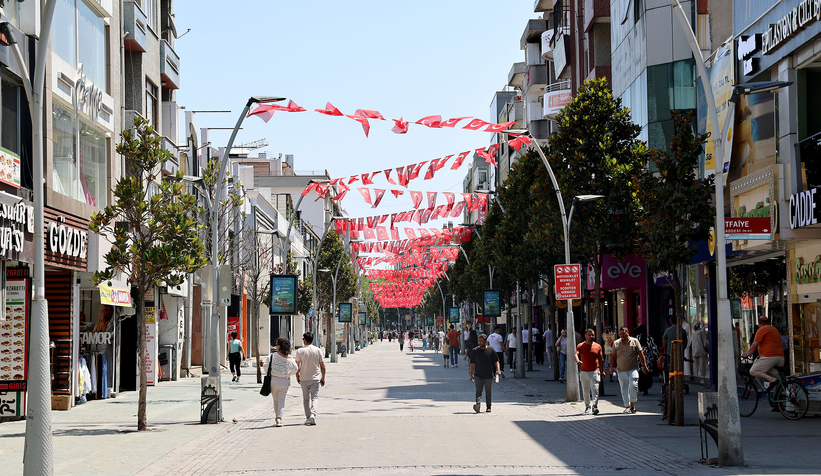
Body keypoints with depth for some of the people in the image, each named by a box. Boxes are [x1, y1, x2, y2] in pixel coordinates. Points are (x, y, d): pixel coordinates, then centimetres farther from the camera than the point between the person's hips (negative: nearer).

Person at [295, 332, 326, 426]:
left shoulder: (300, 351, -4)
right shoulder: (317, 350, 1)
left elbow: (297, 365, -5)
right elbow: (322, 366, 3)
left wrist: (297, 376, 10)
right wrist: (323, 378, 13)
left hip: (304, 379, 0)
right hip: (315, 378, 0)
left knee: (306, 398, 11)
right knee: (314, 398, 0)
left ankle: (308, 418, 13)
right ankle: (313, 415, -20)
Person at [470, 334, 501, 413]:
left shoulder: (491, 350, 2)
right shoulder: (474, 351, 5)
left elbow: (496, 361, 5)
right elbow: (472, 363, 9)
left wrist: (498, 370, -10)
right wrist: (471, 374, 6)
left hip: (489, 376, 0)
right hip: (478, 376, 0)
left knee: (488, 392, 10)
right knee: (478, 391, -16)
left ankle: (488, 407, 24)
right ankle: (478, 405, -30)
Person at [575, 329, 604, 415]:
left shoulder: (598, 346, 6)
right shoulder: (580, 346, 2)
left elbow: (601, 359, 11)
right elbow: (576, 354, -15)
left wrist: (602, 371, 8)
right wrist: (577, 361, -37)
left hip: (595, 371, -1)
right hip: (584, 372, 1)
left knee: (595, 390, -14)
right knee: (585, 391, 11)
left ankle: (595, 407, -22)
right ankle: (587, 406, 28)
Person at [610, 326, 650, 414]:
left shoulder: (634, 341, 4)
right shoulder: (616, 343, 8)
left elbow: (641, 354, 6)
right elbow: (613, 356, 13)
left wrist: (644, 366, 4)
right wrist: (611, 368, 5)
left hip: (633, 370, -2)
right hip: (621, 371, 2)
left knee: (633, 386, -16)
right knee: (624, 389, 3)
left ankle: (632, 405, -5)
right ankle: (627, 406, 11)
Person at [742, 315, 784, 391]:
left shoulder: (761, 330, -2)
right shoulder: (775, 329, 24)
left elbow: (754, 345, -7)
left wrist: (746, 354, 4)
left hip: (769, 357, -8)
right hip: (780, 356, 8)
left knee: (753, 371, -7)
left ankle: (771, 379, -28)